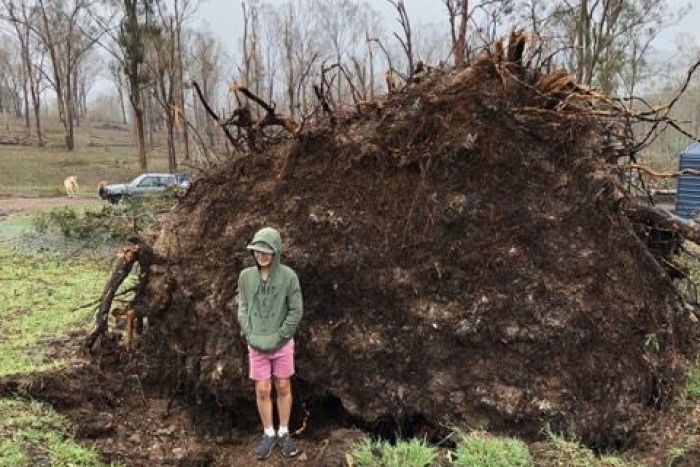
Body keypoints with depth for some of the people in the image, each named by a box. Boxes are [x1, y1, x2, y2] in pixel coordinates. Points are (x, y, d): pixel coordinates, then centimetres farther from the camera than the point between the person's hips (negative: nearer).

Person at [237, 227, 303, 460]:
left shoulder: (288, 276, -13)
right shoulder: (246, 276, -5)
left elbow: (296, 311, -10)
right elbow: (243, 310, 0)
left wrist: (277, 338, -14)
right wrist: (251, 337, -12)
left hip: (282, 343, -1)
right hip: (257, 344, 2)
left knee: (283, 388, 11)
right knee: (262, 391, 8)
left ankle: (284, 433, 27)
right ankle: (269, 434, 26)